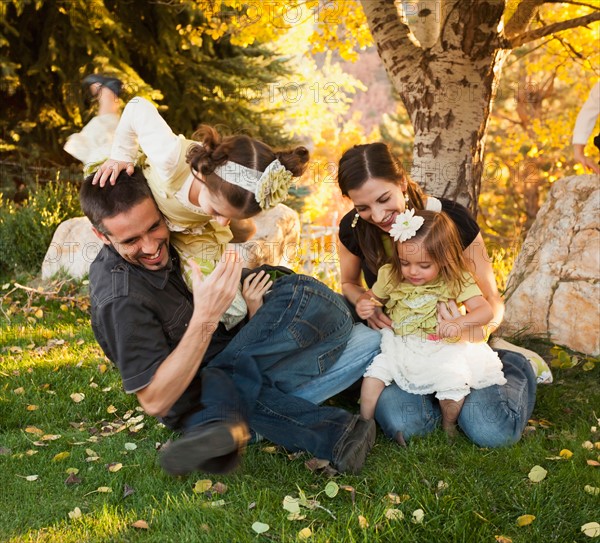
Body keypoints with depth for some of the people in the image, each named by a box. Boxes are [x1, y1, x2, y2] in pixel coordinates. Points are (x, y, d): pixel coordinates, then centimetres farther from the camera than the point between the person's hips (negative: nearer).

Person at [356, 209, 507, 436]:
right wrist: (363, 305, -10)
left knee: (454, 382, -24)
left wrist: (459, 323, -33)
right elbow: (371, 296, 15)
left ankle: (448, 426, 6)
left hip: (443, 351, -3)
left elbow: (485, 310, -14)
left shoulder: (457, 281, -9)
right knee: (375, 371, -17)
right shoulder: (390, 276, -2)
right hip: (400, 348, 3)